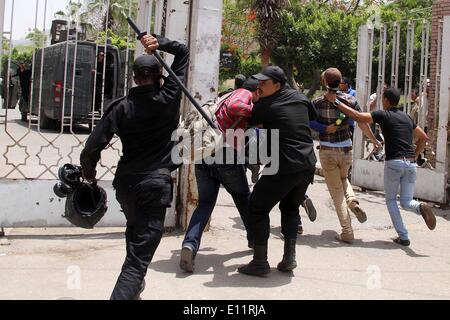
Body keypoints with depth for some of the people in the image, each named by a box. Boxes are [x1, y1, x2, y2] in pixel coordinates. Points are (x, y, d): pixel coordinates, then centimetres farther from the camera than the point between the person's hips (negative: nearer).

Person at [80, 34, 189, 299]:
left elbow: (92, 148, -8)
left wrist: (89, 173, 10)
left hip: (125, 181, 4)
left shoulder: (122, 107, -2)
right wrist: (159, 43, -7)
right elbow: (183, 52, 7)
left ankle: (134, 284, 48)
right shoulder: (169, 98, -5)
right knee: (141, 251, -6)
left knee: (136, 232, 30)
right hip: (155, 183, -4)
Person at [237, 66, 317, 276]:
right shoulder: (300, 97, 10)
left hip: (284, 166, -6)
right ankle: (289, 258, 17)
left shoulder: (262, 106, -5)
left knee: (257, 209, 6)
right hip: (308, 164, 7)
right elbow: (314, 119, 25)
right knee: (290, 208, 23)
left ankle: (260, 263, 4)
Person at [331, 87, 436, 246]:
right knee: (406, 202, 14)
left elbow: (357, 116, -11)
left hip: (393, 163, -4)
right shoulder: (407, 117, 18)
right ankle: (420, 207, -21)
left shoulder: (383, 115, -1)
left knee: (390, 200, 15)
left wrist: (336, 102, -7)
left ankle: (403, 237, 5)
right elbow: (424, 137, 24)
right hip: (411, 164, 4)